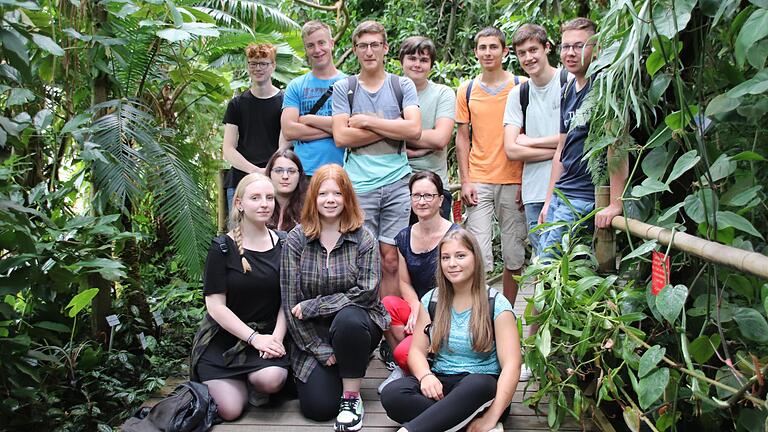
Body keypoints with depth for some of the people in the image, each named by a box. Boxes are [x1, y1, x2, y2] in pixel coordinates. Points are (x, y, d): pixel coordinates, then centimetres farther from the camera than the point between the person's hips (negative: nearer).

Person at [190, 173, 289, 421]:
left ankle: (256, 384, 8)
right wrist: (254, 338, -16)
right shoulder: (222, 248, -6)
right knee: (229, 411, -13)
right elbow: (215, 306, -9)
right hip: (223, 338, -1)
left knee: (271, 378, -29)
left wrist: (276, 337, -14)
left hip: (268, 336, 2)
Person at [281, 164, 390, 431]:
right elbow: (290, 302, -7)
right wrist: (320, 350, -11)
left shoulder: (363, 238, -5)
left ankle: (351, 397, -15)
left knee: (347, 319, -36)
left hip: (357, 325, -1)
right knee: (318, 407, -15)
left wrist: (312, 305, -16)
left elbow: (367, 292, -14)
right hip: (313, 335, 1)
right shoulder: (295, 240, -4)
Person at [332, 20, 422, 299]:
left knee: (391, 259, 2)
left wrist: (366, 121, -6)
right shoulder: (343, 89, 9)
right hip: (359, 185, 0)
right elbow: (341, 137, -4)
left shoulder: (403, 86, 10)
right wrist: (392, 128, -5)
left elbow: (414, 129, -5)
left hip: (397, 183, 1)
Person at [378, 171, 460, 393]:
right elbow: (404, 282, 9)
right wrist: (417, 308, -10)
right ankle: (401, 368, -6)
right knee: (387, 304, -27)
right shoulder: (404, 237, 6)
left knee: (404, 352, -30)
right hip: (418, 309, 6)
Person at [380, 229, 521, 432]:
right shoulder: (431, 300, 9)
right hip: (439, 386, 4)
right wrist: (426, 376, -17)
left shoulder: (497, 305, -3)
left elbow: (511, 365, -11)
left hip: (482, 388, -3)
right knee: (392, 394, -27)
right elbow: (417, 351, 7)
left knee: (475, 384, -39)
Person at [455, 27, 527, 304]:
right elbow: (462, 138, 10)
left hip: (514, 181, 0)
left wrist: (528, 181, -3)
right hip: (478, 182, 1)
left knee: (514, 258, 7)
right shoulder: (466, 90, 9)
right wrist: (465, 181, 1)